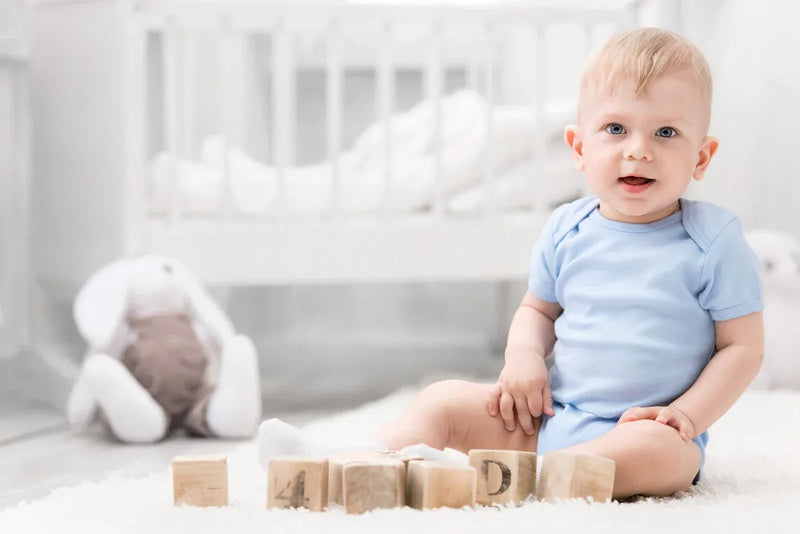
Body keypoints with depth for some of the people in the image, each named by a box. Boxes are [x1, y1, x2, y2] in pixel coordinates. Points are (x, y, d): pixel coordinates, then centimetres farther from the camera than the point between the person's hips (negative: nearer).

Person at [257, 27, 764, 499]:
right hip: (551, 415, 5)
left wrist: (687, 415, -15)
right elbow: (537, 309, 21)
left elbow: (743, 347, -3)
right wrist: (524, 356, -1)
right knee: (444, 400, -6)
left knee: (661, 451, -39)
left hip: (645, 430, -5)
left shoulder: (715, 241, -5)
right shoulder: (566, 232, 6)